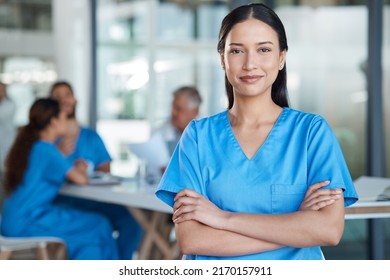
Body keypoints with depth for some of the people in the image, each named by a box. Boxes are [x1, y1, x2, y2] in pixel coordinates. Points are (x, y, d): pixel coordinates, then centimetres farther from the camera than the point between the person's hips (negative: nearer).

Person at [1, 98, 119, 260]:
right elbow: (80, 179, -17)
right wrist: (79, 169, 5)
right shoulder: (46, 149, -14)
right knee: (98, 226, -3)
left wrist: (75, 169, 13)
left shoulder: (27, 145, 12)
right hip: (28, 224, -9)